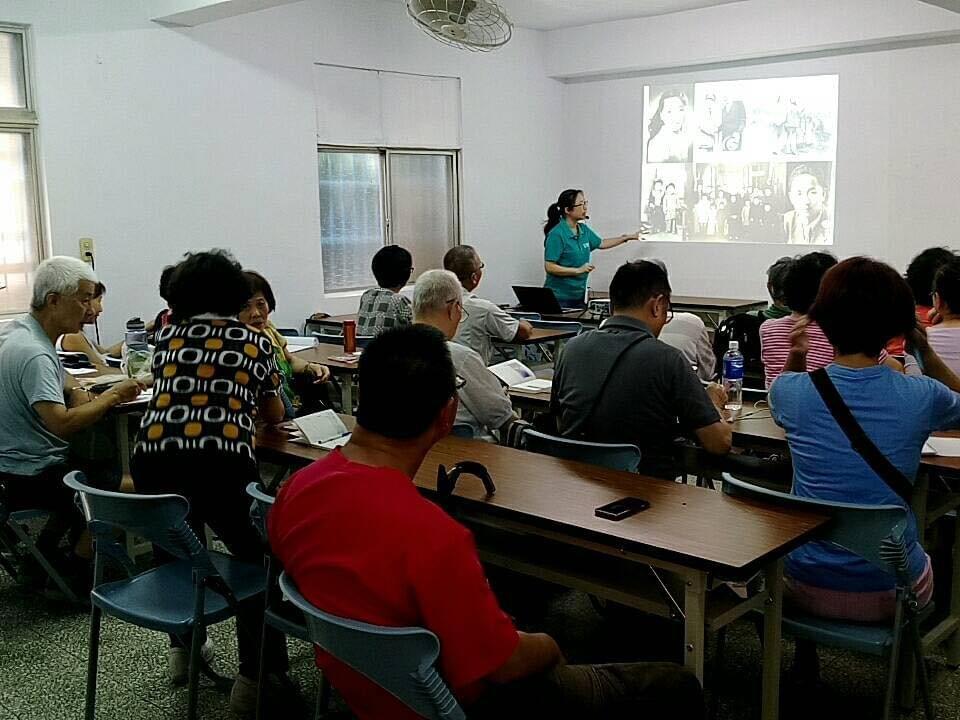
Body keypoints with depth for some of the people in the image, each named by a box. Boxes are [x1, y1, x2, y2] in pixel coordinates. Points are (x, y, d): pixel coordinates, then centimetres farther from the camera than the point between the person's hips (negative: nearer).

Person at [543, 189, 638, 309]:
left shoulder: (583, 229, 7)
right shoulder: (556, 234, -17)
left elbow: (601, 244, 25)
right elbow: (549, 267, -20)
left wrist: (628, 237, 24)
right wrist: (578, 270, -19)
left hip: (579, 295, 7)